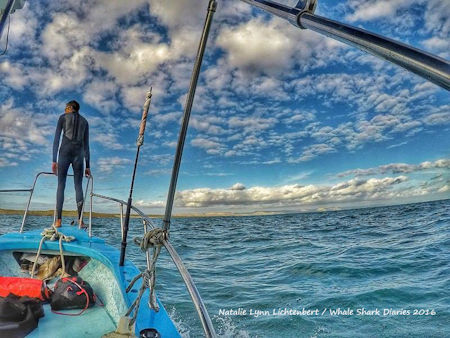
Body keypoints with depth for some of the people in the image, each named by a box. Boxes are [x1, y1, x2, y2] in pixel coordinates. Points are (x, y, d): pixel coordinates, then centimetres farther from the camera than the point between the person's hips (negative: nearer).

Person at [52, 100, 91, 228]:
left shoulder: (63, 117, 12)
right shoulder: (84, 121, 19)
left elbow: (56, 139, 2)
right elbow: (86, 145, 14)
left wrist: (54, 160, 0)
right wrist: (87, 165, 13)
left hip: (64, 152, -2)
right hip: (78, 155, 2)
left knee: (61, 185, -2)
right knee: (78, 186, 0)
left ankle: (58, 220, -8)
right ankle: (80, 219, -9)